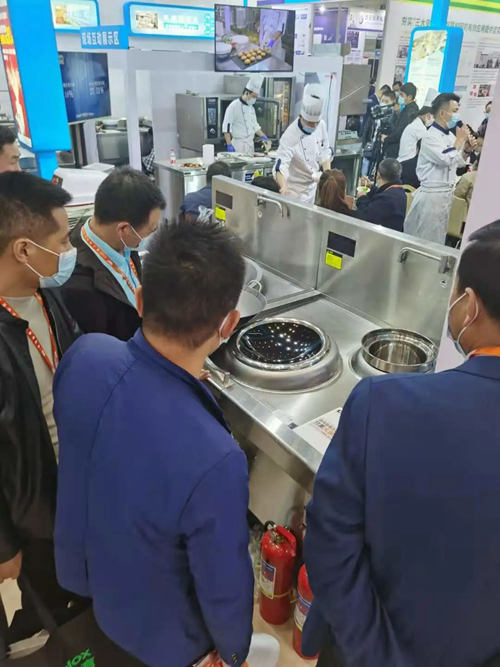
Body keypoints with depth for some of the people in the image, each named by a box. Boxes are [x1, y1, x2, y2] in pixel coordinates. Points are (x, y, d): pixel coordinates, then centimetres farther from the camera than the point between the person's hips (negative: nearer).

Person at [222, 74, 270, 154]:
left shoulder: (251, 107, 15)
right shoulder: (234, 106, -9)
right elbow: (226, 127, -13)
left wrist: (263, 137, 14)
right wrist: (229, 145, -18)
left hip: (250, 144, 8)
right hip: (238, 145, -8)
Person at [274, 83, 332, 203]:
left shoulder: (321, 126, -8)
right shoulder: (290, 136, -28)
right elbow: (281, 166, -39)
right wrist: (283, 187, -58)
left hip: (313, 186, 7)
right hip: (296, 191, -6)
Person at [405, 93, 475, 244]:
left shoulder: (450, 136, 11)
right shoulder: (430, 137, -14)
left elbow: (458, 163, 23)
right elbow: (447, 159, -26)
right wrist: (460, 139, -11)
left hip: (447, 194, 8)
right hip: (431, 195, -8)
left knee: (437, 238, 16)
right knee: (423, 239, -1)